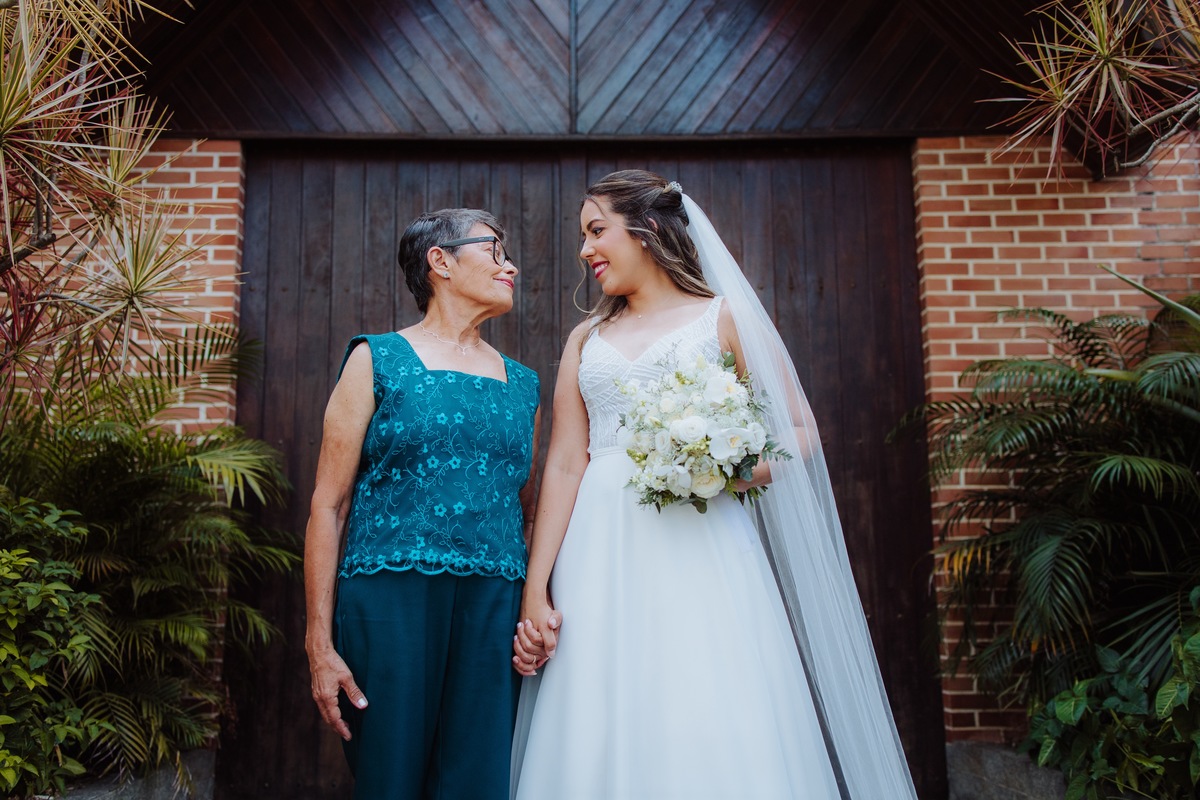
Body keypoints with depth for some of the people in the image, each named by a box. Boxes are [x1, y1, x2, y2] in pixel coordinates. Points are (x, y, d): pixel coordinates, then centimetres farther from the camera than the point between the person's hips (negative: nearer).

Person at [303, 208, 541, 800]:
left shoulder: (522, 383, 15)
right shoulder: (378, 360, 3)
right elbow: (329, 504, -2)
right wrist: (320, 642, -7)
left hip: (496, 612, 4)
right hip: (391, 604, -3)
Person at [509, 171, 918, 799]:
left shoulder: (726, 318, 6)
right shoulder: (586, 339, 16)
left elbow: (800, 434, 4)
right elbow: (563, 466, 9)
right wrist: (535, 593, 2)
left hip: (699, 548, -3)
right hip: (601, 560, 4)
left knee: (712, 735, -5)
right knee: (602, 743, 4)